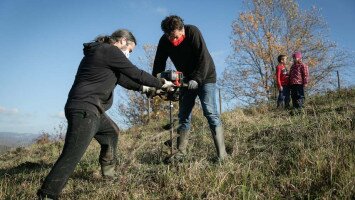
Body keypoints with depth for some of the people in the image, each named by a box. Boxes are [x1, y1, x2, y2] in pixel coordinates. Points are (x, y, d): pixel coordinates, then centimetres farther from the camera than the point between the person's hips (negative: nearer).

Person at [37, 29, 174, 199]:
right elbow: (135, 73, -6)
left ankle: (109, 174, 39)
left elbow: (121, 77, 27)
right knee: (71, 157, -15)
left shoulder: (100, 51, 21)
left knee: (112, 132, 28)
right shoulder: (110, 51, -8)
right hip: (84, 110, -11)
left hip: (88, 109, 11)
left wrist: (143, 88, 28)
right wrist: (162, 83, 6)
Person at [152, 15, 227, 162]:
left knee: (210, 113, -14)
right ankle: (181, 153, 10)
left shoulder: (193, 32, -23)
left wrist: (197, 79, -33)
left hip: (205, 77, -5)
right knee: (183, 116, 3)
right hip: (186, 80, 5)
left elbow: (204, 58, -26)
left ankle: (222, 154, -13)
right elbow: (159, 65, -7)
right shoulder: (164, 41, -11)